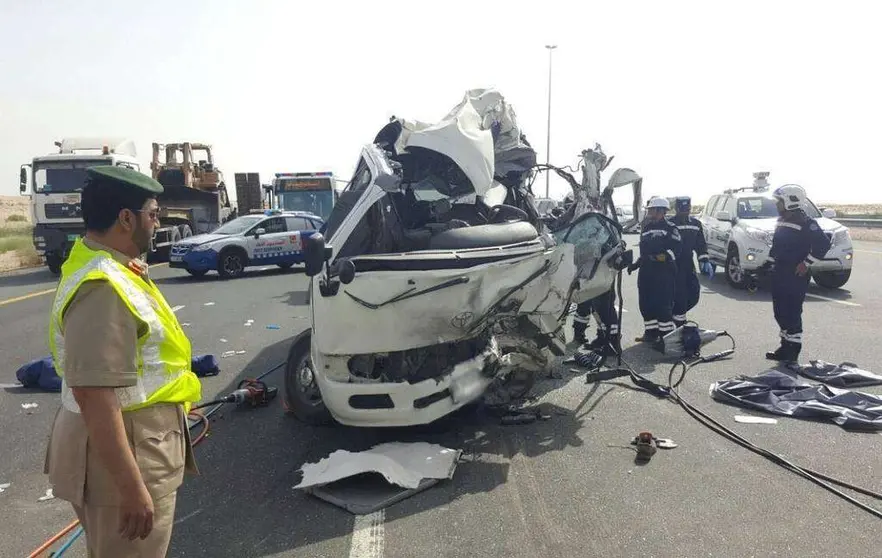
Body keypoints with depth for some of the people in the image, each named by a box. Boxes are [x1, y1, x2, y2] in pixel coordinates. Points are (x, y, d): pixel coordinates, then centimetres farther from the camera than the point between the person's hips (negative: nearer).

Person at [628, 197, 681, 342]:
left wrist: (665, 256, -24)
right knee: (646, 303, 8)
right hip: (646, 270, 8)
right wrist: (636, 264, 19)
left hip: (664, 271, -8)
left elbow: (675, 248, -12)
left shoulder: (670, 228, -2)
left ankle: (666, 333, 1)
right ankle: (651, 331, 18)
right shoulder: (646, 228, 21)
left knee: (663, 303, -8)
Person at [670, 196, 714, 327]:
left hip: (688, 264, 6)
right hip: (674, 265, -6)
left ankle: (675, 313, 25)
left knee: (694, 295, 4)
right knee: (680, 296, -9)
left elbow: (701, 244, 16)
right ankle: (680, 323, 3)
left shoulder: (696, 224, 11)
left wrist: (705, 262, 6)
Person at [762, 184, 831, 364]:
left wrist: (806, 263, -17)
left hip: (796, 276, -9)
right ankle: (786, 345, 23)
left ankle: (792, 351, 1)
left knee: (792, 313, -6)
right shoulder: (782, 221, 14)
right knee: (780, 312, 12)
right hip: (779, 275, 9)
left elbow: (823, 244, -18)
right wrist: (766, 265, 17)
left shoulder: (806, 222, -12)